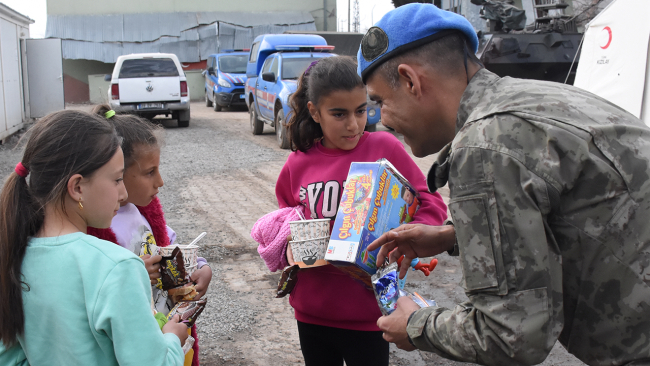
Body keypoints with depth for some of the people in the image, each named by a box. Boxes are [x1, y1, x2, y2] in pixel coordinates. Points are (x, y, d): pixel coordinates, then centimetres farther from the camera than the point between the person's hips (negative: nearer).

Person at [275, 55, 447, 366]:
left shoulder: (384, 147, -9)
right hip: (311, 311, 3)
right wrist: (291, 249, -6)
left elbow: (430, 205, -4)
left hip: (367, 313, -3)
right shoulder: (298, 163, 0)